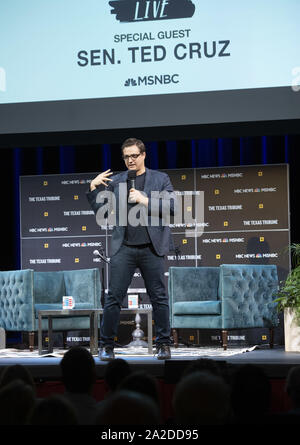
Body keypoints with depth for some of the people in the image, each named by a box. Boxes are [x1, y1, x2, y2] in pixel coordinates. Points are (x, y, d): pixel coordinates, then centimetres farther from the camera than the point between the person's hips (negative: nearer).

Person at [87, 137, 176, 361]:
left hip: (152, 248, -1)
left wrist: (145, 200, -10)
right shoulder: (115, 181, 12)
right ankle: (107, 346, 5)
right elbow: (100, 211, 11)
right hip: (124, 248, 1)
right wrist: (94, 188, -1)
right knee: (114, 297, -3)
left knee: (159, 297, 2)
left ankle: (163, 344, 11)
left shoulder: (160, 179, 8)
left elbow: (172, 207, -3)